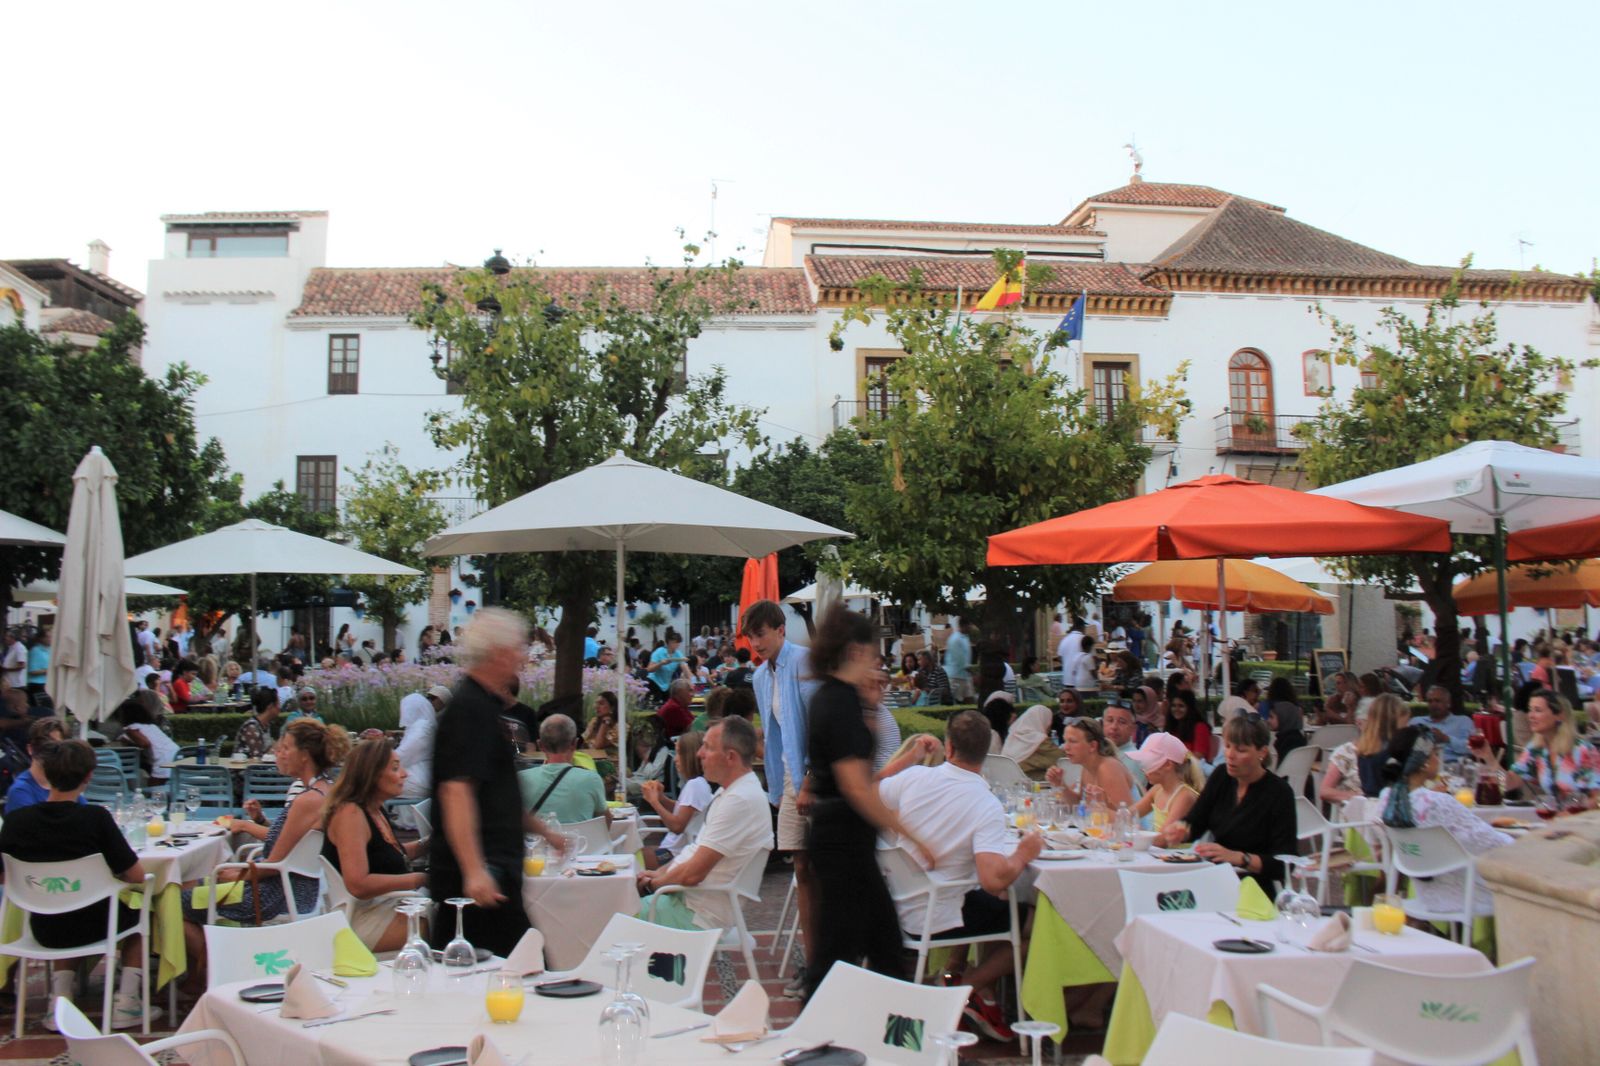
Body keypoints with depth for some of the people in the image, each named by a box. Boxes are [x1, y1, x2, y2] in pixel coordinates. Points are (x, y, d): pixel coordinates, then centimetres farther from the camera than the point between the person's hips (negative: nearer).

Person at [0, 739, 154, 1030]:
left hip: (45, 932, 3)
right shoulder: (95, 817, -22)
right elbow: (137, 875, -16)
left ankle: (60, 999, 21)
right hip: (92, 927, -3)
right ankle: (125, 1002, 17)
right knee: (137, 910, 29)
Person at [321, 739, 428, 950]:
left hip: (389, 905, 9)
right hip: (363, 920, -9)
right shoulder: (350, 813, -16)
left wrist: (424, 845, 11)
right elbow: (358, 885, -26)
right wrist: (419, 879, -21)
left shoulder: (378, 811, 11)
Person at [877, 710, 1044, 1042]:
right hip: (935, 921, -6)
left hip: (900, 909, 6)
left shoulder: (913, 776, -11)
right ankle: (969, 985, 6)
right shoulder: (987, 806, -23)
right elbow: (994, 879, -32)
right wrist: (1023, 854, -13)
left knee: (997, 904, 26)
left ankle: (982, 993, 20)